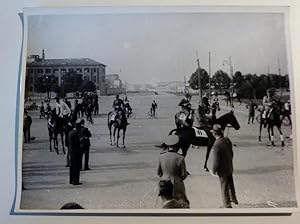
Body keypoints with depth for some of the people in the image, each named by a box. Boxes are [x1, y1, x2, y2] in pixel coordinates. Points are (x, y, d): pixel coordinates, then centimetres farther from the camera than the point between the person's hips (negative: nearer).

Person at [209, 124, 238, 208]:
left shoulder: (217, 145, -31)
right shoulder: (227, 140, -7)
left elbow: (216, 160, -25)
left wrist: (213, 170, -10)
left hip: (222, 170, -7)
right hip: (230, 167, 7)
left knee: (224, 187, 11)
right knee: (230, 184, 27)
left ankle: (227, 204, 26)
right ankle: (233, 199, 47)